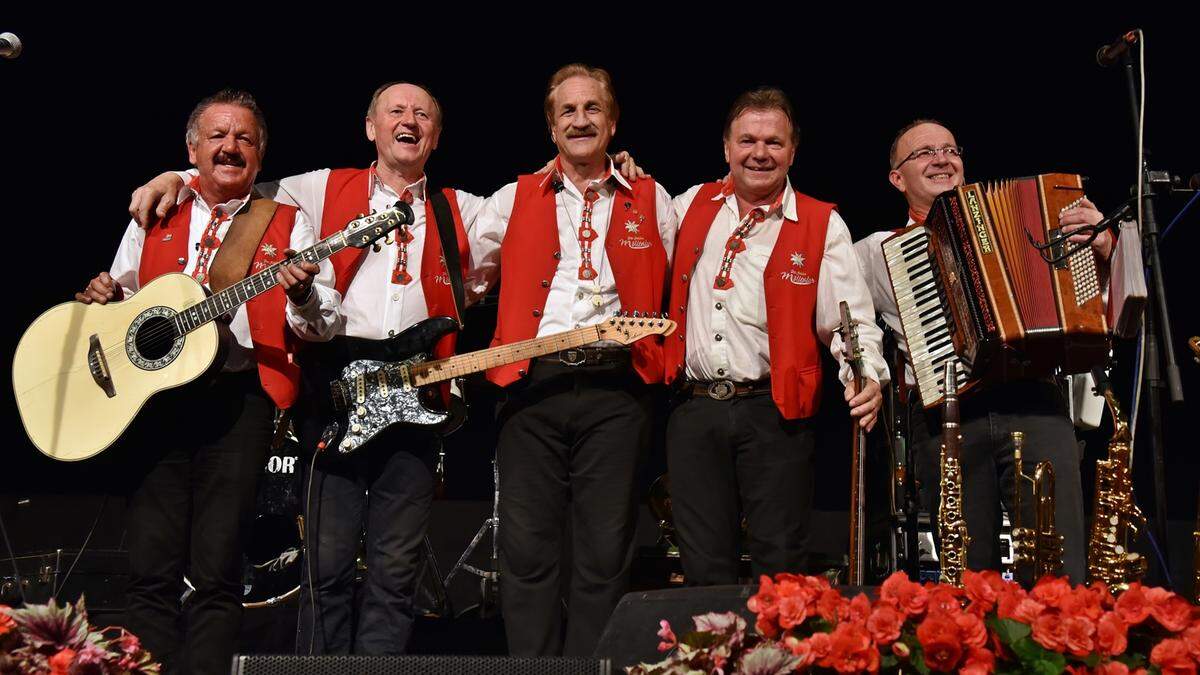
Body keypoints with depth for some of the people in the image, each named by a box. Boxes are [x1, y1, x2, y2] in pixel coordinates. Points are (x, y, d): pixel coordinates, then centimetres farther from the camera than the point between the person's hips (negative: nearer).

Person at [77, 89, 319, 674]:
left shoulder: (288, 225, 10)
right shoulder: (154, 219, 19)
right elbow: (119, 303, 24)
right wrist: (104, 297, 2)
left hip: (238, 398, -2)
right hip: (153, 392, 3)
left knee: (217, 575, -4)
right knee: (151, 571, -1)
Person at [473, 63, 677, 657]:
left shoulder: (651, 201, 13)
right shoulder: (514, 200, 13)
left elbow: (673, 294, 17)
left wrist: (652, 351, 5)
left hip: (616, 388, 0)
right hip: (532, 385, 1)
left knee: (606, 552, 0)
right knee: (527, 548, -1)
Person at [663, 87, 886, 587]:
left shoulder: (822, 225, 2)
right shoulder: (691, 207, 12)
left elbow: (851, 318, -2)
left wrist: (866, 376, -21)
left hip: (775, 413, -3)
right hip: (694, 411, 3)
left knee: (780, 568, 0)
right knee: (705, 570, 7)